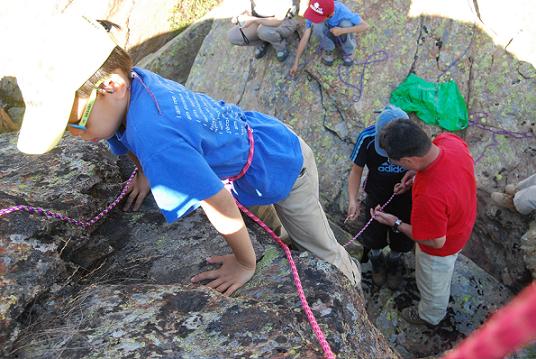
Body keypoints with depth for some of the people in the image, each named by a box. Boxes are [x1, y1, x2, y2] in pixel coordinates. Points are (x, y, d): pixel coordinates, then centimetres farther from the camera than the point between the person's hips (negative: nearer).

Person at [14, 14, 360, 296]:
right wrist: (145, 174, 11)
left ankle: (354, 286, 45)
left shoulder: (153, 134, -43)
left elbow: (220, 204, -36)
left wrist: (245, 264, -22)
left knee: (319, 248, 17)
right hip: (261, 133, 7)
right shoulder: (133, 79, -18)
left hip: (286, 166, -7)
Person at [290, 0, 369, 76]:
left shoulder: (341, 11, -34)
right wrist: (296, 62, -31)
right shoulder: (314, 13, -29)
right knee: (317, 25, -32)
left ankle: (348, 51, -7)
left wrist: (342, 31, -42)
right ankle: (327, 50, -4)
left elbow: (365, 26, -32)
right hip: (327, 37, 1)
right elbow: (305, 38, -28)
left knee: (346, 23, -35)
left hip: (343, 36, -1)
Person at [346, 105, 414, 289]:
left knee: (400, 238, 19)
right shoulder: (367, 138, -29)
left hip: (405, 198, 0)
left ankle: (394, 263, 52)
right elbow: (356, 171, -17)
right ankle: (377, 260, 52)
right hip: (376, 197, 0)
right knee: (374, 237, 17)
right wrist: (353, 200, -27)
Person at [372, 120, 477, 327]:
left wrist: (395, 223, -22)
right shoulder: (450, 140, -29)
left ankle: (430, 316, 61)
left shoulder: (429, 197, -49)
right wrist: (418, 172, -14)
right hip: (462, 221, 7)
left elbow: (436, 241, -30)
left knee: (433, 284, 28)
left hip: (443, 246, -7)